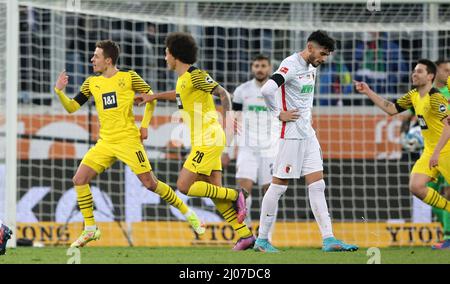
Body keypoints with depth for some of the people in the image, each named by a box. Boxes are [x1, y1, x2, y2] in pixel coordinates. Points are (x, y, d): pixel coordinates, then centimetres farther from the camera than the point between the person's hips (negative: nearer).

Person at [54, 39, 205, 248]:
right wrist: (59, 91, -7)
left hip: (128, 140, -5)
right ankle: (90, 230, 0)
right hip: (105, 143, 5)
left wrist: (145, 125, -1)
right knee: (79, 179, -9)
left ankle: (188, 213, 12)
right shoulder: (91, 83, 9)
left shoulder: (129, 78, -3)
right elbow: (71, 107, 10)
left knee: (150, 183, -6)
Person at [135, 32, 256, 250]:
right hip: (203, 142, 9)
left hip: (208, 141, -9)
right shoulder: (183, 79, 15)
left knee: (184, 186, -10)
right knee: (215, 191, 4)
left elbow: (222, 93, -16)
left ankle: (235, 195, -4)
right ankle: (245, 235, 2)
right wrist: (153, 96, 38)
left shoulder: (195, 76, -12)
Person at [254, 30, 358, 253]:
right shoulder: (291, 65, -15)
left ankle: (328, 239, 0)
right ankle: (262, 239, 4)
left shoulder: (311, 67, 13)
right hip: (291, 134, -9)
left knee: (317, 186, 3)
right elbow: (267, 90, -29)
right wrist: (279, 114, -17)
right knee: (279, 185, -3)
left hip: (308, 134, 9)